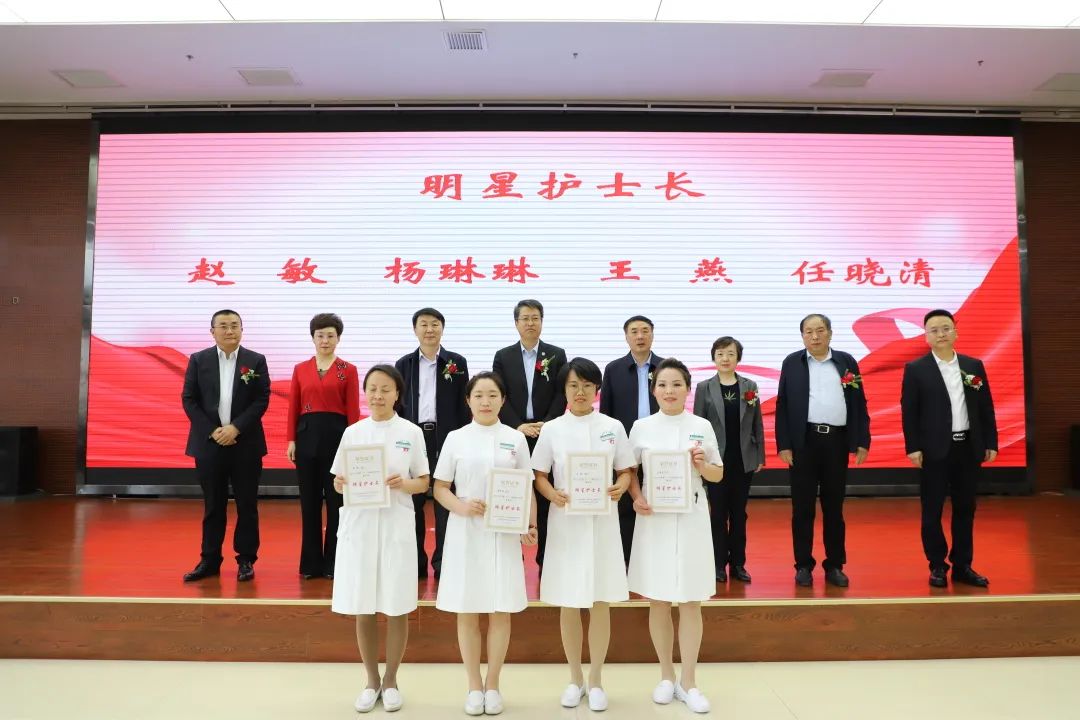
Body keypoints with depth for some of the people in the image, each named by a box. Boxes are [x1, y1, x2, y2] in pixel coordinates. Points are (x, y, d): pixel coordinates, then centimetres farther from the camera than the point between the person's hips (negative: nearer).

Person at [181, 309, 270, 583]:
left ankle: (246, 560, 14)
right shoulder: (198, 360, 5)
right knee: (213, 505, 8)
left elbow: (262, 400, -2)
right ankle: (209, 560, 18)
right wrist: (212, 431, -9)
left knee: (247, 505, 4)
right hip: (208, 443, 1)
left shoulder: (256, 361, 3)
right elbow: (189, 399, 2)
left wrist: (236, 428, -13)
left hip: (245, 444, -1)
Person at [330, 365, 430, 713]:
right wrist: (342, 484, -14)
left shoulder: (411, 432, 1)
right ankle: (372, 680, 26)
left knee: (396, 609, 6)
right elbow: (338, 481, 8)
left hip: (396, 525, -1)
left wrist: (404, 484, -16)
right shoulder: (352, 432, 5)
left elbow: (423, 483, 4)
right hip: (359, 525, 2)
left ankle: (391, 680, 24)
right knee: (362, 610, 8)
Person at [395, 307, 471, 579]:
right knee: (413, 500, 5)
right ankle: (416, 560, 16)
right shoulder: (404, 364, 8)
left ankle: (443, 561, 12)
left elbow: (463, 404, 3)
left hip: (446, 437, -1)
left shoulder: (457, 362, 4)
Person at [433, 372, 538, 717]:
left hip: (504, 533, 0)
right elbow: (439, 488, 3)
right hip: (465, 532, 0)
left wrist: (531, 526, -8)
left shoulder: (515, 439, 3)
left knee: (500, 611, 5)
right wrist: (462, 507, -16)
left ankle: (492, 685, 22)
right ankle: (474, 686, 22)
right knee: (467, 612, 6)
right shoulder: (455, 439, 1)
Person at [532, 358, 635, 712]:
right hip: (565, 521, 0)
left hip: (602, 520, 0)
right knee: (568, 604, 7)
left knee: (601, 603, 6)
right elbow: (539, 476, 2)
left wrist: (620, 488, -16)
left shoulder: (613, 427, 2)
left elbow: (627, 470, 5)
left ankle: (595, 680, 22)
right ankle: (575, 679, 25)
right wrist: (554, 495, -18)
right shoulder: (551, 429, 1)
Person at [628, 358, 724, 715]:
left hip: (691, 518, 0)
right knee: (658, 601, 8)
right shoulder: (642, 427, 0)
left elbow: (718, 475, 8)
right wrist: (636, 497, -10)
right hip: (653, 518, 0)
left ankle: (689, 682, 20)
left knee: (690, 602, 6)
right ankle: (666, 676, 26)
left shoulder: (702, 426, 1)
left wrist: (702, 465, -12)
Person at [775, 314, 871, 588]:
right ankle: (804, 566, 14)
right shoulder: (792, 363, 4)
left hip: (837, 441, 1)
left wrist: (862, 442, 1)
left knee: (834, 507, 9)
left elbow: (859, 404, 8)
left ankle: (835, 566, 19)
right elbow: (782, 406, 1)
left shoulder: (846, 362, 8)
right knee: (802, 507, 4)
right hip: (803, 442, -1)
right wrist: (784, 444, -5)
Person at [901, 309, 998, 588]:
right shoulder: (915, 369, -3)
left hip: (969, 448, 4)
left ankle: (962, 566, 20)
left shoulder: (974, 366, 8)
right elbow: (908, 412, -6)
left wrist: (991, 443, 4)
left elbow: (986, 408, 9)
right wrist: (913, 447, -12)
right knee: (932, 510, 3)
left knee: (965, 508, 9)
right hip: (934, 450, -3)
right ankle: (937, 566, 14)